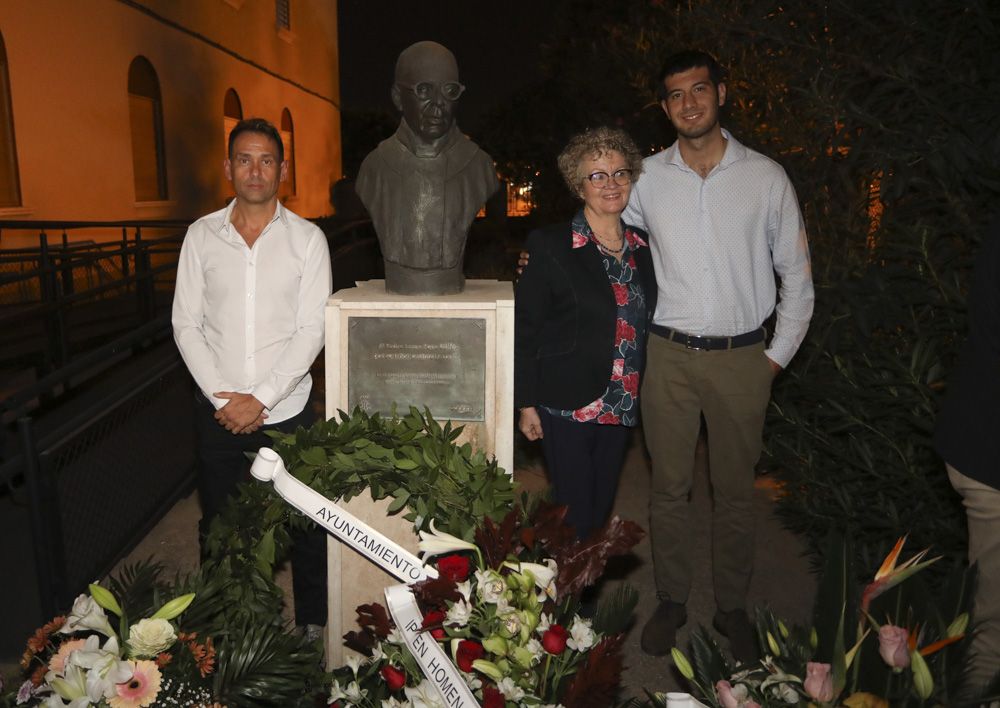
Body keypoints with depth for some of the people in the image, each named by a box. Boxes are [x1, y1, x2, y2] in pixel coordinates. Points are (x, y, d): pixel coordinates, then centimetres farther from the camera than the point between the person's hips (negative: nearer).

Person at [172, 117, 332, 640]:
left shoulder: (307, 239, -3)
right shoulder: (201, 236, 2)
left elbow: (311, 331, -7)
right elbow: (186, 325, 1)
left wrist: (260, 399, -13)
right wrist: (222, 398, -9)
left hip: (287, 411, -1)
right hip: (218, 413, 2)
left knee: (304, 524, 9)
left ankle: (312, 624, 29)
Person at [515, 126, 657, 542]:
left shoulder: (642, 248, 7)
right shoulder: (550, 247, -10)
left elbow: (644, 324, 14)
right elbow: (524, 330, -9)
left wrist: (636, 398, 9)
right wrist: (526, 404, -10)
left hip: (619, 408, 6)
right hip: (568, 407, -5)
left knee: (601, 509, 17)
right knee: (574, 513, 2)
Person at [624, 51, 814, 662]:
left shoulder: (767, 178, 0)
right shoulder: (646, 178, 2)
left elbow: (797, 276, 6)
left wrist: (778, 357, 2)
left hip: (742, 359, 0)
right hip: (668, 356, 1)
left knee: (736, 491, 11)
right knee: (669, 488, 9)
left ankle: (732, 607, 29)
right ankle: (672, 600, 27)